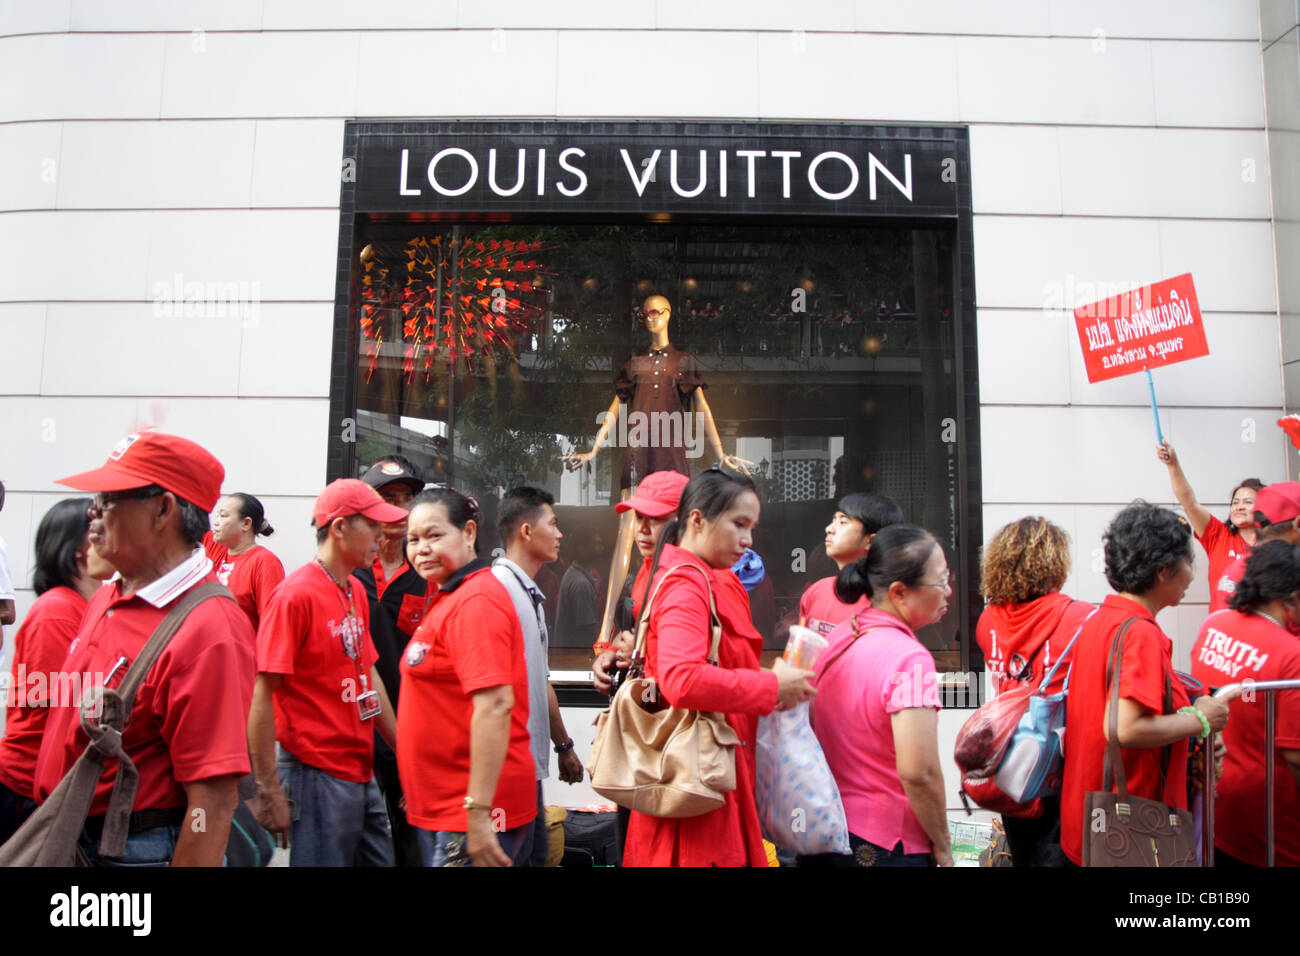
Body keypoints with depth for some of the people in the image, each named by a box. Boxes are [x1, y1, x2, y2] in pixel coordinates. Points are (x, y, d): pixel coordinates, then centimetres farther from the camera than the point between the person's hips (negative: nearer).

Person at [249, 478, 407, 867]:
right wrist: (269, 791, -16)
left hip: (362, 773, 8)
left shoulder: (356, 591, 10)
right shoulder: (296, 595, -15)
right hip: (318, 777, -8)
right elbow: (262, 695, -16)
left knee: (380, 858, 15)